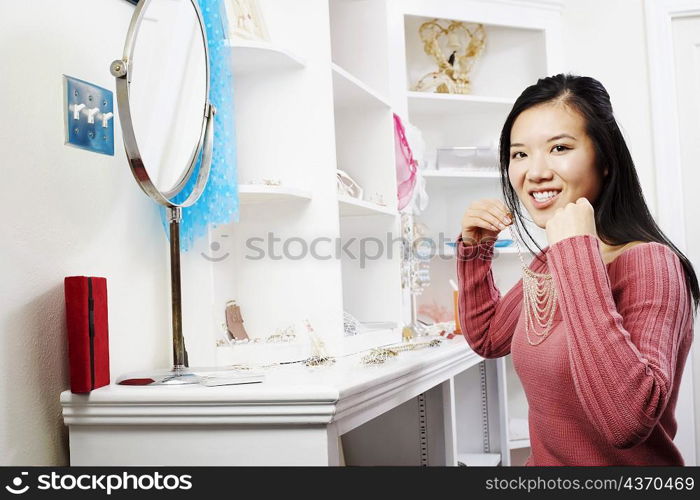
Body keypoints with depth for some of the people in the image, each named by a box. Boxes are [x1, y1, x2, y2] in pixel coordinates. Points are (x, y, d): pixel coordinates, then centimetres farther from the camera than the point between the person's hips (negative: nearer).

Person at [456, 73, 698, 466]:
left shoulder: (647, 264, -19)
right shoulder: (547, 264, 2)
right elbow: (488, 338, 16)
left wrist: (579, 255, -29)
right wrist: (475, 249, 3)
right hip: (545, 461, 6)